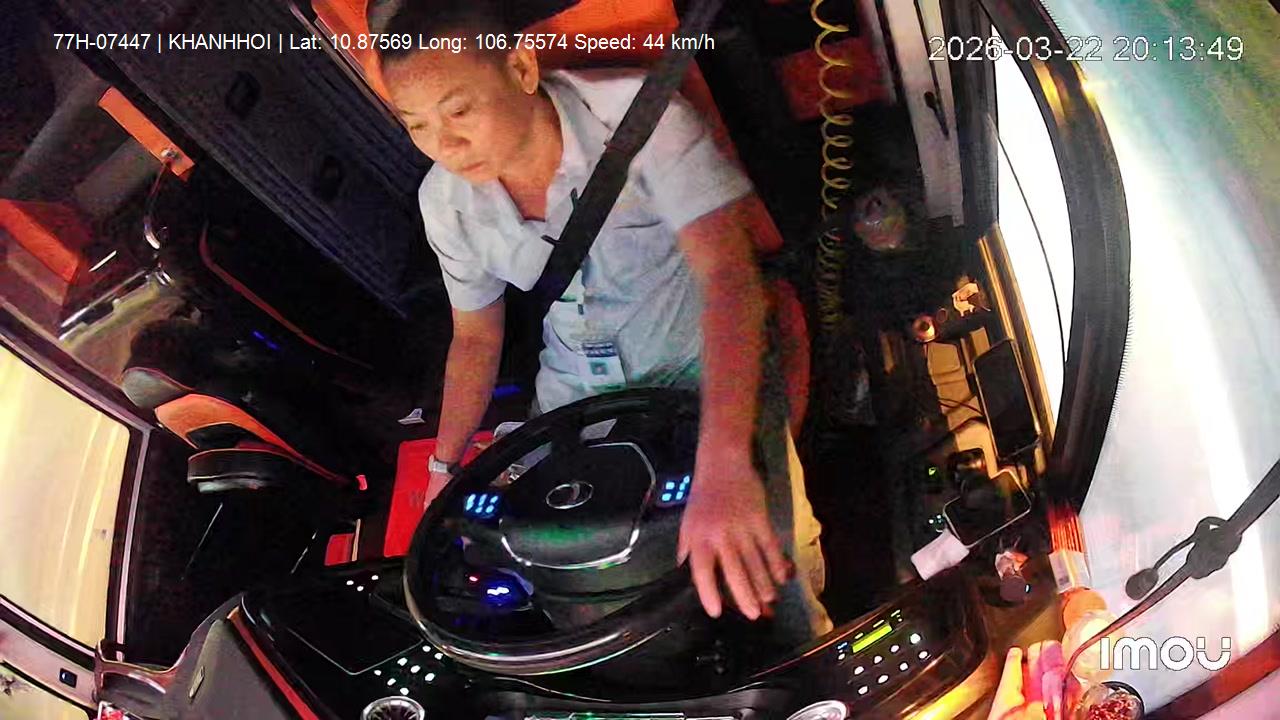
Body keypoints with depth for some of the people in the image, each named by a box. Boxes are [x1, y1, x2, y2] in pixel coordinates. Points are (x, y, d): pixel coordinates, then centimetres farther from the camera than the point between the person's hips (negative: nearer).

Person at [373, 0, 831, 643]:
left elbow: (729, 272, -37)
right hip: (575, 391, 5)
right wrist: (444, 467, 5)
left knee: (766, 578, -21)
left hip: (704, 368, -4)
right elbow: (474, 336, 9)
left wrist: (723, 462, -50)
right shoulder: (444, 201, -8)